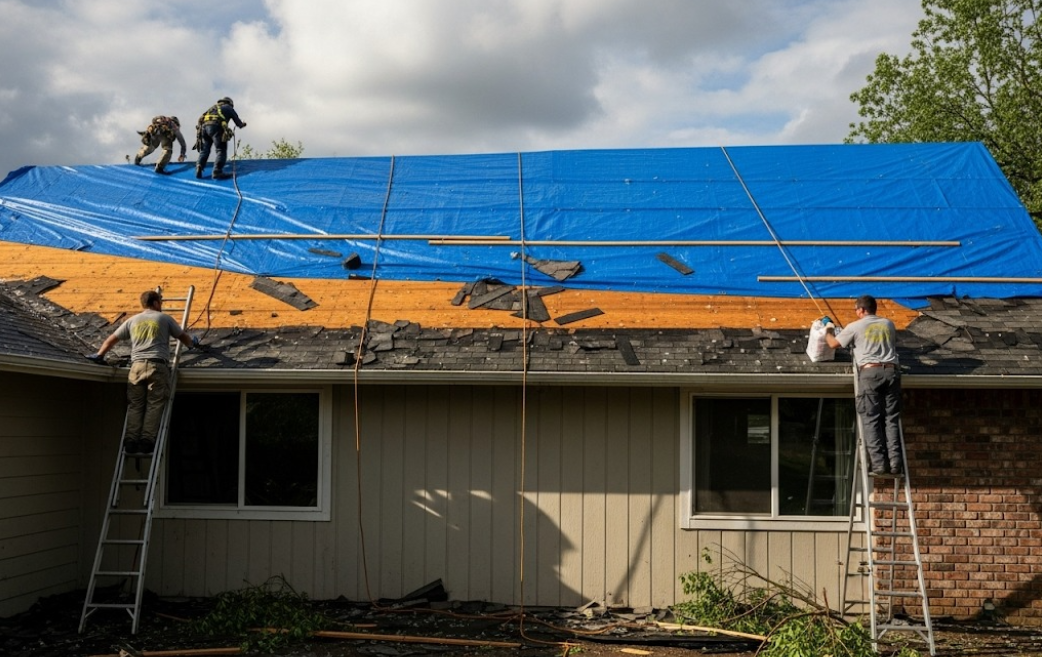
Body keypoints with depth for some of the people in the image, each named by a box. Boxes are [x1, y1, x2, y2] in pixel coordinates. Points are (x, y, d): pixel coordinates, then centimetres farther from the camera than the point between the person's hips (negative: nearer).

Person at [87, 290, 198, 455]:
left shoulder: (132, 321, 20)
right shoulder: (164, 318, 12)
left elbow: (111, 339, 22)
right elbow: (184, 337, 20)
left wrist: (99, 356, 34)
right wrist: (192, 343, 42)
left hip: (137, 366, 3)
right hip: (158, 365, -3)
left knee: (135, 406, 0)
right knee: (155, 405, -6)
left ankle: (131, 440, -14)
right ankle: (147, 440, -19)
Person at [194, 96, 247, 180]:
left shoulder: (213, 107, 36)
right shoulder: (228, 108, 22)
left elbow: (201, 119, 28)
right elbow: (238, 122, 22)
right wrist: (243, 124, 44)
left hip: (204, 126, 6)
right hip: (216, 127, -6)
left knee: (204, 150, 10)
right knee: (221, 150, -8)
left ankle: (199, 167, -12)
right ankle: (217, 172, -23)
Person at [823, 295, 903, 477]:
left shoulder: (855, 327, 6)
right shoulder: (888, 324, 18)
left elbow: (833, 344, 16)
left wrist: (828, 329, 35)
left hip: (869, 372, -4)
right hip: (891, 370, 4)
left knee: (871, 420, -3)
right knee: (891, 418, 3)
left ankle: (878, 464, -12)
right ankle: (895, 462, -5)